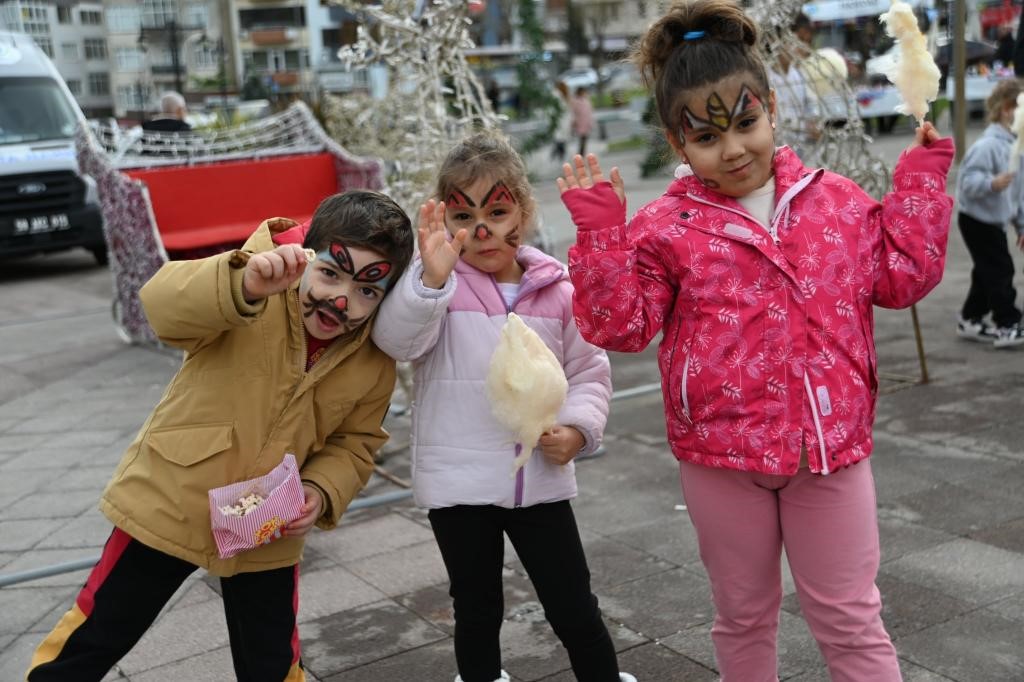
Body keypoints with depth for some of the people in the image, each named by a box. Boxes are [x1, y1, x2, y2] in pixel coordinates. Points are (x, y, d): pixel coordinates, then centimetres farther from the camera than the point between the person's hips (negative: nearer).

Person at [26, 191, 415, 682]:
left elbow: (355, 441, 3)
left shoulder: (375, 362, -9)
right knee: (92, 641, 13)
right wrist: (243, 285, -56)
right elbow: (164, 303, -37)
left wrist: (322, 492, -17)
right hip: (168, 503, -2)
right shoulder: (258, 294, -20)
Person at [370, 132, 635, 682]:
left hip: (540, 481, 1)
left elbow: (589, 370, 7)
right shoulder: (436, 283, -7)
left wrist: (579, 427, -10)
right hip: (459, 485, -1)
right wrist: (432, 276, -40)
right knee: (476, 612, 16)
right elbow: (398, 339, -24)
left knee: (575, 610, 11)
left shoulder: (556, 290, 0)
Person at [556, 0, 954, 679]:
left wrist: (921, 179, 3)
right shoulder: (665, 227, -5)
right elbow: (619, 325, -10)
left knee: (850, 619, 12)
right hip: (721, 454, -1)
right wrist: (600, 232, -19)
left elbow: (901, 276, 7)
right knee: (744, 616, 18)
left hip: (830, 445, 1)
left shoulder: (837, 200, 3)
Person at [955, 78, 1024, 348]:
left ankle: (970, 320, 27)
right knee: (1000, 270, -6)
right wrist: (992, 183, -44)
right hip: (977, 220, -9)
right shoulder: (988, 145, -22)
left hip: (994, 221, 9)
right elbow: (968, 180, -26)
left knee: (988, 272, 14)